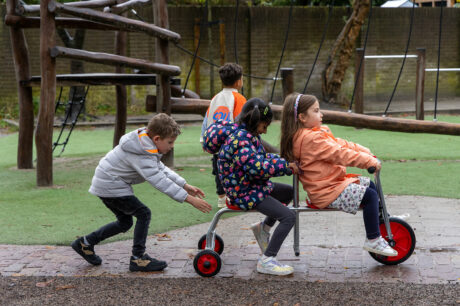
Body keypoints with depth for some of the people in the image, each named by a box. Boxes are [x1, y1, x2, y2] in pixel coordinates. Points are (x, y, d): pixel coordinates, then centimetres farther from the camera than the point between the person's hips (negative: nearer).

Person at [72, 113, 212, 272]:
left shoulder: (145, 145, 4)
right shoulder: (141, 155, -27)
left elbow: (162, 169, 12)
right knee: (143, 213, -10)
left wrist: (185, 186, 6)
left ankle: (85, 243, 25)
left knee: (125, 222, 16)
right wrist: (189, 199, -32)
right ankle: (138, 258, -3)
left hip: (106, 183, 10)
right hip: (110, 186, -10)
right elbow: (160, 181, -32)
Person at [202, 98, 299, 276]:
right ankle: (266, 261, -16)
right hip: (244, 193, -11)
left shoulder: (247, 135, 9)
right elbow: (258, 168, -31)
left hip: (254, 186, 11)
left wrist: (285, 163, 0)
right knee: (288, 217, -18)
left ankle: (264, 228, 27)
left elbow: (263, 158, 16)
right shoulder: (240, 139, -24)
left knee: (289, 192, 26)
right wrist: (285, 167, -21)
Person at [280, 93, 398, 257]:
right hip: (326, 191, -11)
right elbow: (340, 154, -24)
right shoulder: (311, 138, -21)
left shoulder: (318, 133, 14)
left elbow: (342, 144, 15)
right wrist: (369, 162, -20)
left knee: (369, 184, 19)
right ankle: (373, 240, -9)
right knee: (370, 195, -16)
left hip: (333, 182, 11)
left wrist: (367, 153, 6)